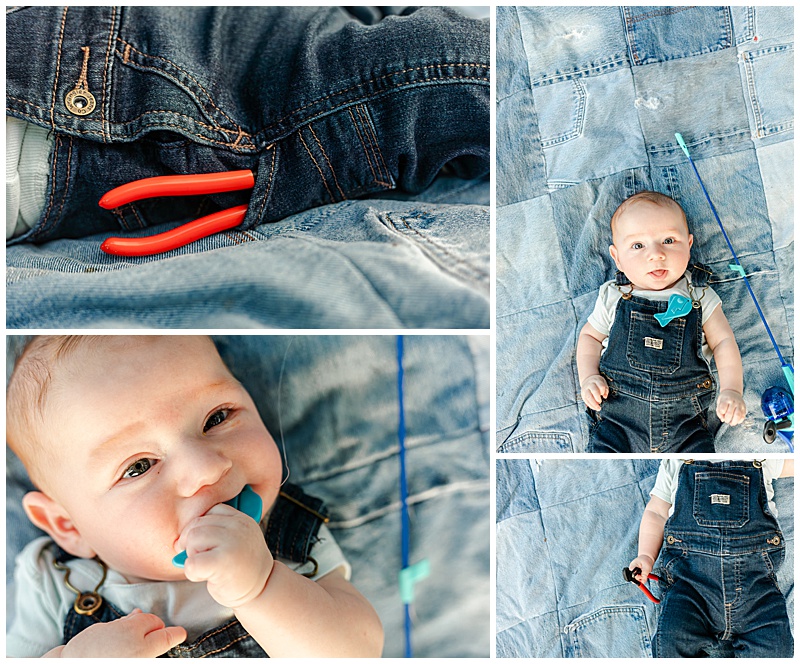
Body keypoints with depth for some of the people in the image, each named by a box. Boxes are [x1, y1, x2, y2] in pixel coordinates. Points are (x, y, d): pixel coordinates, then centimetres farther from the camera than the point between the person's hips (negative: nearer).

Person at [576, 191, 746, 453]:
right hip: (618, 416, 0)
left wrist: (731, 390, -7)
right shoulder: (613, 297, 2)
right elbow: (589, 336, 13)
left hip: (685, 420, 1)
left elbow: (723, 341, 7)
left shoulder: (699, 297, 2)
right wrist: (589, 377, -2)